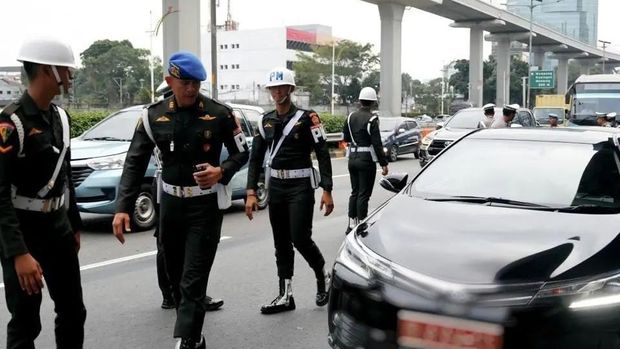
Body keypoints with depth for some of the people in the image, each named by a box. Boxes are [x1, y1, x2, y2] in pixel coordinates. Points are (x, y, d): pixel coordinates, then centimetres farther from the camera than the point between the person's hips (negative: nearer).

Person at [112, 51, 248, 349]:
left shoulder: (219, 114, -8)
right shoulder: (153, 115, -2)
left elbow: (241, 154, 2)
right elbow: (135, 163, -1)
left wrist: (221, 172, -19)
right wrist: (123, 208, -11)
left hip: (205, 206, -4)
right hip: (170, 203, 4)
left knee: (193, 281, -9)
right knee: (176, 276, 13)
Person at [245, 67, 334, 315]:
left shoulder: (306, 118, -6)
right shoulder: (266, 121, 9)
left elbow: (323, 154, -8)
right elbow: (256, 158, 9)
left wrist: (327, 190, -14)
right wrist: (251, 192, 1)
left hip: (300, 187, -5)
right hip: (275, 187, 6)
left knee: (300, 238, -10)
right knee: (281, 243, 8)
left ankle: (323, 277, 18)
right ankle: (285, 296, 15)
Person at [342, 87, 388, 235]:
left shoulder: (351, 117, 5)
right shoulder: (372, 119, -14)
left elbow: (345, 138, 12)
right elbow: (377, 143, -17)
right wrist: (383, 163, -14)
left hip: (353, 158, 6)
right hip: (366, 160, -6)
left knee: (355, 192, 16)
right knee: (364, 194, 0)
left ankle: (351, 224, 19)